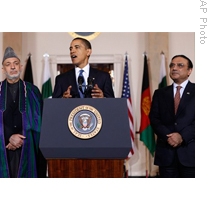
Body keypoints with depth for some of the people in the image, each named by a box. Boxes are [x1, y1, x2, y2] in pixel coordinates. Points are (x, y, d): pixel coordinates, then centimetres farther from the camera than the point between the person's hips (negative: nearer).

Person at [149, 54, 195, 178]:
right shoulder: (160, 93, 15)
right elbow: (154, 119, 7)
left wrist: (183, 136, -14)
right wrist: (168, 136, -11)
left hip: (190, 151, -2)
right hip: (166, 151, 3)